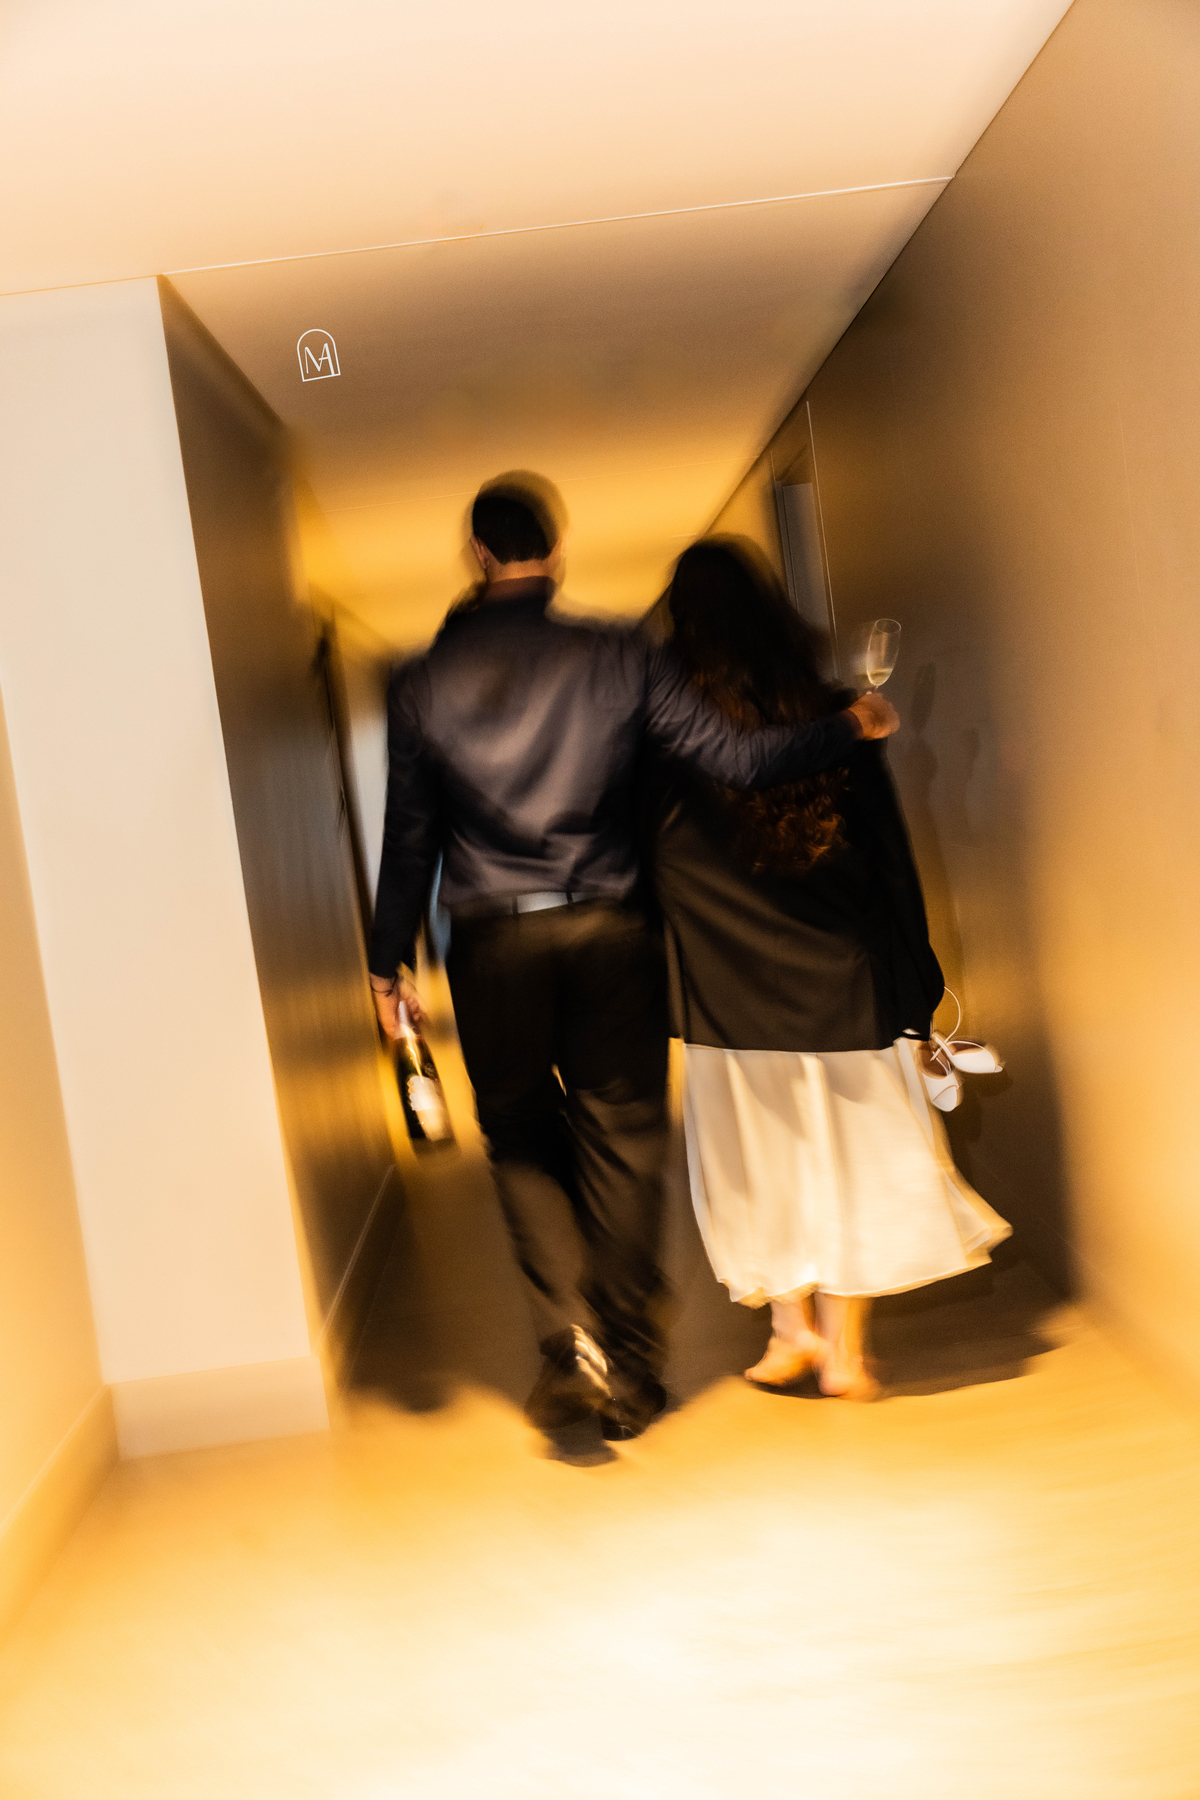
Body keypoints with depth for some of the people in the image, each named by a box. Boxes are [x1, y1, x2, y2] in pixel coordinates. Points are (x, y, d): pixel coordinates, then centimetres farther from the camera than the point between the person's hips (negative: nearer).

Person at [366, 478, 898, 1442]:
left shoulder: (423, 681, 0)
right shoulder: (618, 657, -3)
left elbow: (409, 835, 2)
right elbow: (734, 757, -7)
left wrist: (391, 961, 11)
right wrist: (848, 728, 3)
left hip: (492, 946, 0)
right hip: (608, 931, 0)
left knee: (523, 1145, 15)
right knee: (621, 1143, 11)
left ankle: (570, 1344, 1)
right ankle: (627, 1369, 17)